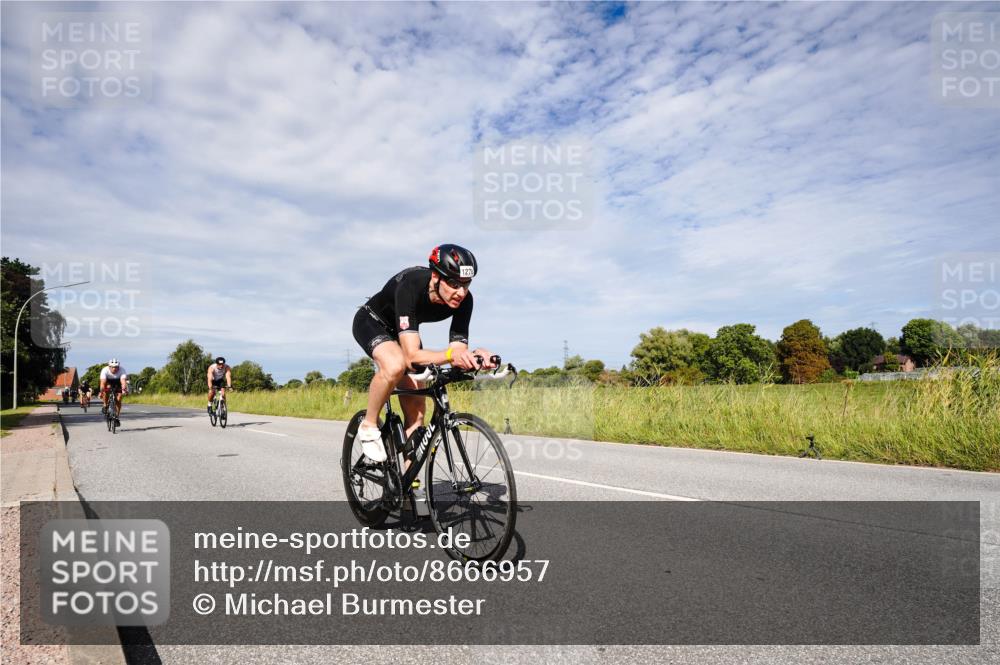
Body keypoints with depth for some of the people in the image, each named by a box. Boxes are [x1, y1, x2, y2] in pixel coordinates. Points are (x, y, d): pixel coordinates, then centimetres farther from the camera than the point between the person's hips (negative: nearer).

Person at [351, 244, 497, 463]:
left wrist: (473, 357, -46)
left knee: (416, 411, -3)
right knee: (395, 366, -39)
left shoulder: (464, 300, -26)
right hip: (372, 322, -5)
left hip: (404, 330, 5)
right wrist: (451, 354, -62)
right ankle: (369, 425, -12)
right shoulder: (410, 287, -41)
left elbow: (458, 351, -24)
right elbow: (412, 355, -46)